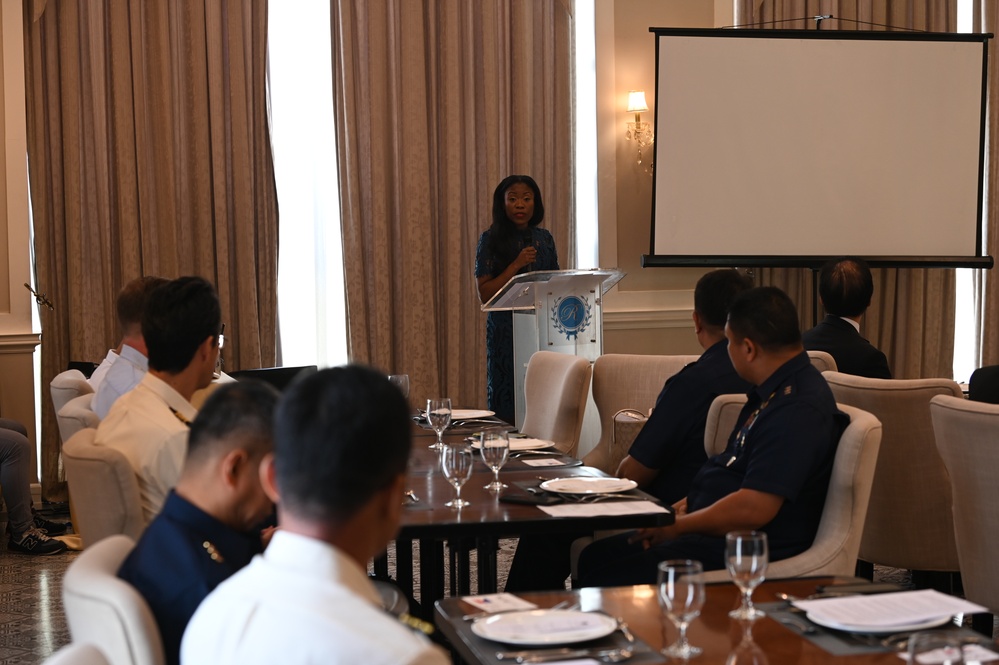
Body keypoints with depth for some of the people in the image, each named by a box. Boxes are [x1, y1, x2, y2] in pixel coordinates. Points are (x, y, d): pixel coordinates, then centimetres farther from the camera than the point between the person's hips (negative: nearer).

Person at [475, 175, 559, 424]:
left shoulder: (544, 239, 10)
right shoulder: (491, 240, -1)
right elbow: (484, 294, -7)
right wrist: (517, 265, -15)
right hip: (506, 331, -3)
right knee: (508, 410, -3)